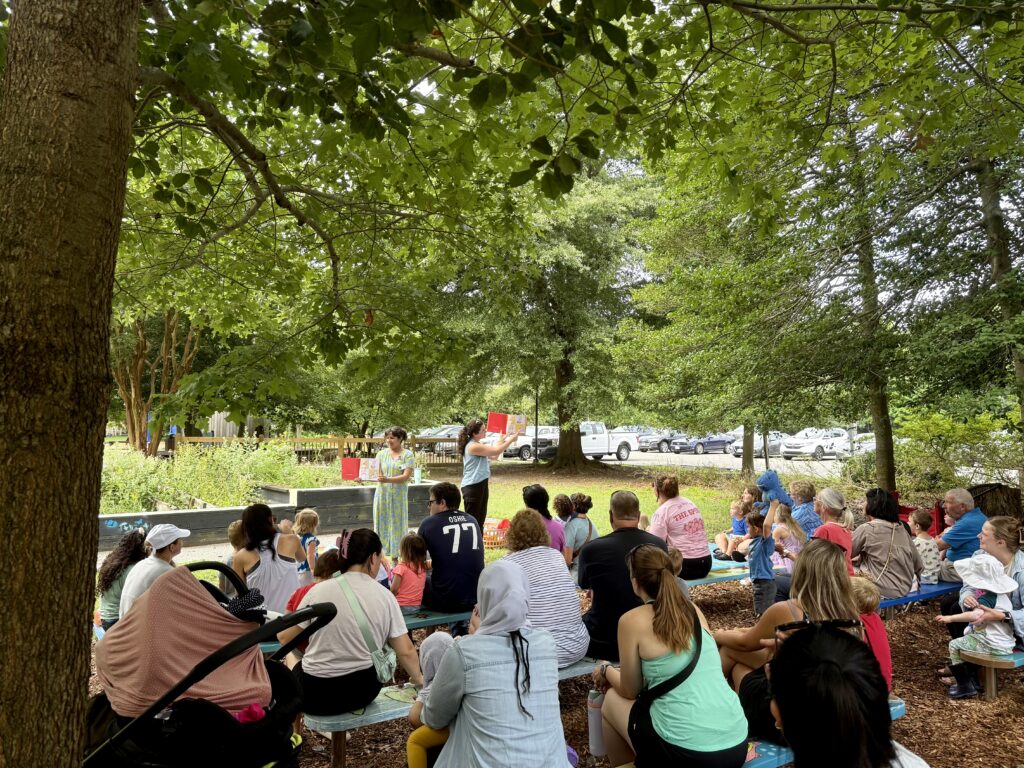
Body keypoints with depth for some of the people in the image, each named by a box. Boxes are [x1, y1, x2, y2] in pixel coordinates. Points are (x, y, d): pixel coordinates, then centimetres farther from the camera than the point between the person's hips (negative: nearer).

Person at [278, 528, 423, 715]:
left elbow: (285, 638, -1)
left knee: (296, 668, 30)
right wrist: (418, 678, 16)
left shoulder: (320, 590, -11)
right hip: (364, 689, 3)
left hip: (316, 694, -2)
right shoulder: (385, 596, -7)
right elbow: (406, 651, -3)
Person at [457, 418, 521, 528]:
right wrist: (511, 440, -10)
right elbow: (496, 451, -19)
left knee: (480, 518, 16)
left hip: (481, 484, 10)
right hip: (472, 486, -10)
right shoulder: (473, 446, -20)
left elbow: (494, 455, 15)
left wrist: (503, 439, 12)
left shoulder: (478, 445, 12)